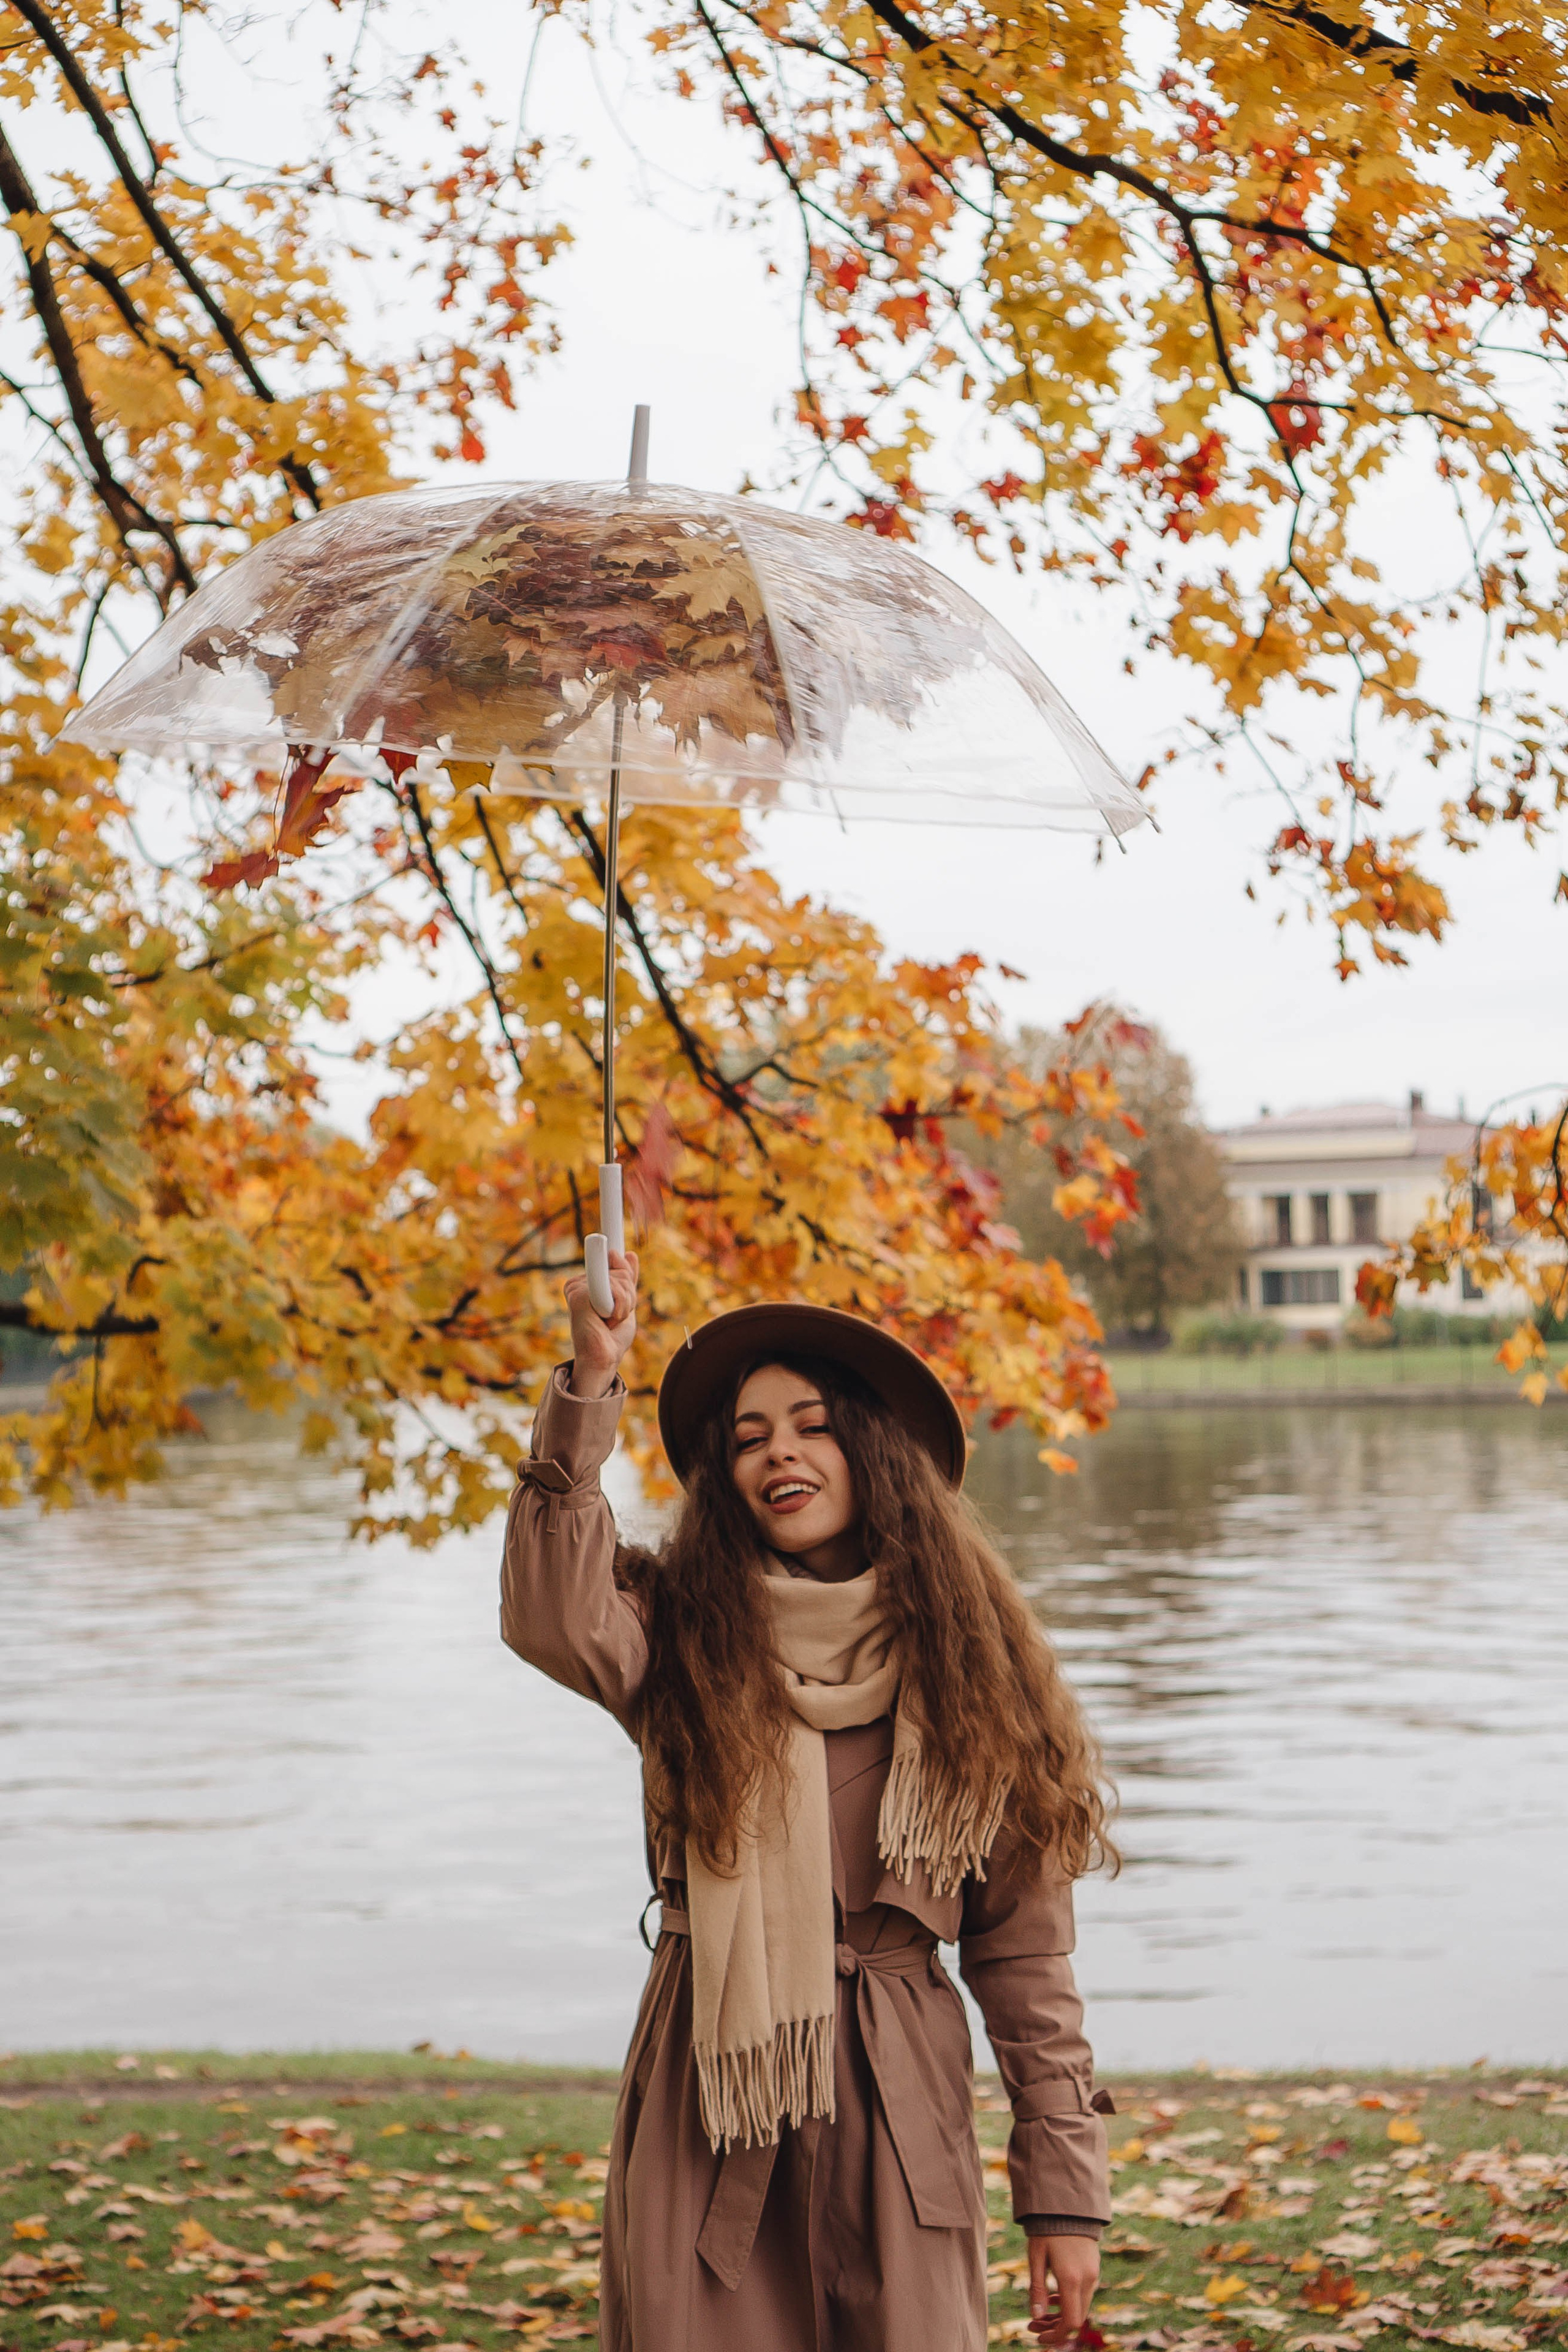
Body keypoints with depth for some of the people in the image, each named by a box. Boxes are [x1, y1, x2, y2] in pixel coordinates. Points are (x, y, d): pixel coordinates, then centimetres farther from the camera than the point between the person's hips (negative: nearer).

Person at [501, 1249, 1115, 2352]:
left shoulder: (966, 1662, 3)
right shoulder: (686, 1639, 2)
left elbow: (1025, 1949, 3)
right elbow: (552, 1621, -23)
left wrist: (1066, 2192, 1)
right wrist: (590, 1389, -28)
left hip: (900, 2109, 0)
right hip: (705, 2106, 0)